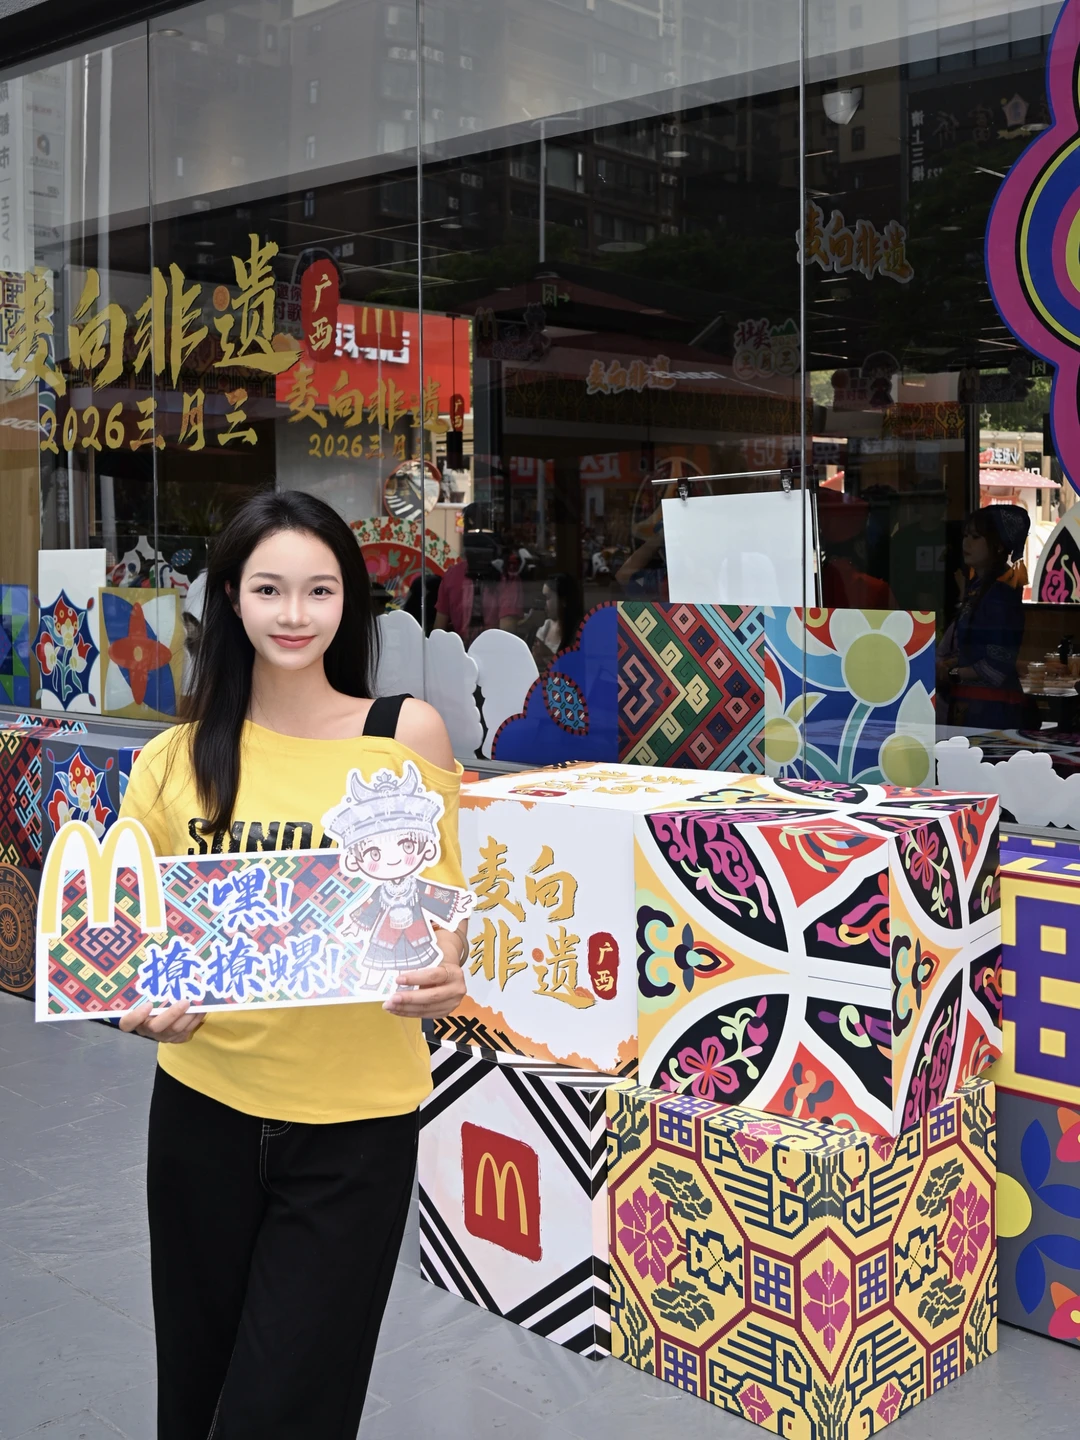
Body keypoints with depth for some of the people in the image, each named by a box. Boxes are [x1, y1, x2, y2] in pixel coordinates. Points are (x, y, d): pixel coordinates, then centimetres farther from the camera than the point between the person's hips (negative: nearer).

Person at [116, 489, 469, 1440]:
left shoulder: (407, 734, -4)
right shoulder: (178, 759, 1)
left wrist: (441, 976, -20)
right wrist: (144, 1002, -13)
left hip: (354, 1119, -2)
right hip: (203, 1104, 3)